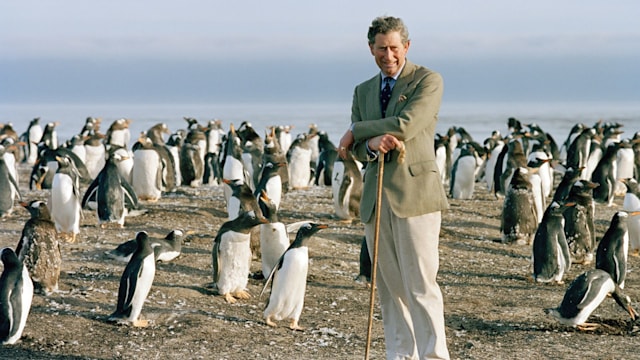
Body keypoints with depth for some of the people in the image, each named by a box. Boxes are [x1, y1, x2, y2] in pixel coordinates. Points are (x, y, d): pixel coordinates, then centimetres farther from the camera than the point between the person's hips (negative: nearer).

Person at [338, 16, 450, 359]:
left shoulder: (428, 80, -1)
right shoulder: (363, 91, 17)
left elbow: (406, 125, -16)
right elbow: (356, 150, 10)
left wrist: (355, 132, -3)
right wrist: (372, 143, -15)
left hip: (415, 193, -6)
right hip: (376, 198, 6)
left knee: (420, 284, -10)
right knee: (389, 286, 8)